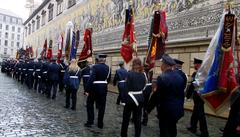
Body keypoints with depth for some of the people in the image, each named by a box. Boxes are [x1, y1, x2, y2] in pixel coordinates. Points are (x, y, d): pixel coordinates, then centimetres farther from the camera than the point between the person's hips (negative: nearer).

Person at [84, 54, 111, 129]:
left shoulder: (95, 67, -12)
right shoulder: (108, 67, 3)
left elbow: (91, 79, -19)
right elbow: (108, 79, 6)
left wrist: (87, 90, -17)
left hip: (95, 87, -4)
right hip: (104, 88, 4)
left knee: (90, 104, 13)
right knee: (102, 106, 10)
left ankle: (90, 121, 12)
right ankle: (100, 123, 15)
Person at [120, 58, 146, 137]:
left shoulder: (130, 73, -14)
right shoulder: (143, 75, 3)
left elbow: (127, 88, -15)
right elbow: (143, 87, 6)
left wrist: (124, 99, -9)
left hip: (131, 98, -4)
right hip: (140, 98, 5)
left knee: (126, 119, 12)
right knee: (137, 119, 10)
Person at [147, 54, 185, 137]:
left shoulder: (162, 77, -18)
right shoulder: (179, 77, 4)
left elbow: (156, 96, -17)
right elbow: (182, 94, 9)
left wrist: (149, 108, -6)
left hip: (166, 110, -7)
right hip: (177, 110, 7)